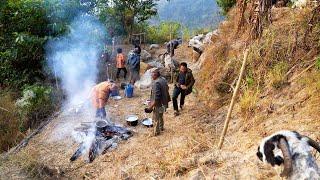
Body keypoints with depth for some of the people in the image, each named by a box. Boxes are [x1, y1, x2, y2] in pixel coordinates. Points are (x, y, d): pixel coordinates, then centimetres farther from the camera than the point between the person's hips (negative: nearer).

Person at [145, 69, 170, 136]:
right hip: (164, 102, 9)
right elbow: (167, 89, 14)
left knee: (156, 119, 9)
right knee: (160, 116, 28)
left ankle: (156, 132, 24)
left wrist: (151, 107, -23)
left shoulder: (156, 83, -28)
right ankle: (161, 127, 47)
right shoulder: (163, 80, 1)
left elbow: (156, 98, -30)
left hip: (158, 104, -9)